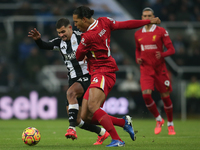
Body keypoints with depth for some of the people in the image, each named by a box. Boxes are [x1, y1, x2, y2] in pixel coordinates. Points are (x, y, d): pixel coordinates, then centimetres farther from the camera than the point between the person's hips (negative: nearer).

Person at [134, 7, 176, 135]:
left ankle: (170, 124, 22)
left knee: (165, 97, 2)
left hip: (160, 68, -2)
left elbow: (171, 49, -4)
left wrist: (162, 55, -24)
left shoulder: (161, 31, -3)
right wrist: (138, 58, 4)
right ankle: (159, 120, 5)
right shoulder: (138, 34, 8)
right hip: (146, 69, 2)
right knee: (146, 95, -17)